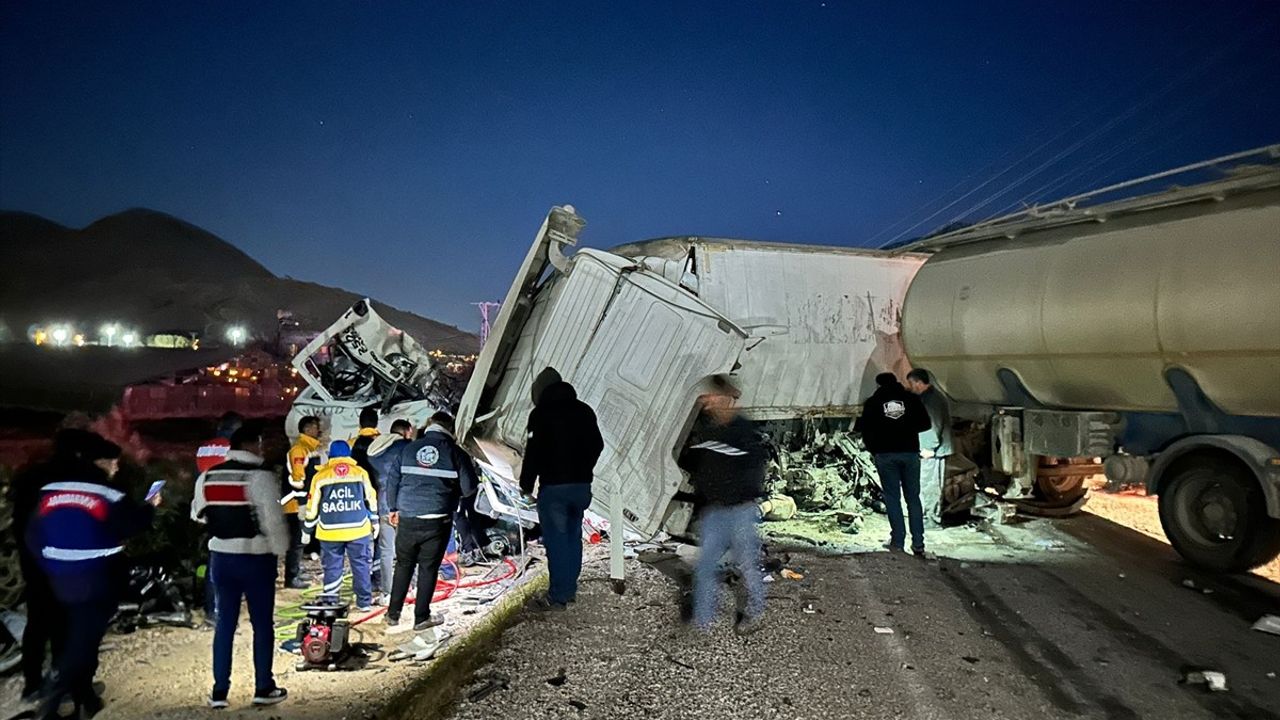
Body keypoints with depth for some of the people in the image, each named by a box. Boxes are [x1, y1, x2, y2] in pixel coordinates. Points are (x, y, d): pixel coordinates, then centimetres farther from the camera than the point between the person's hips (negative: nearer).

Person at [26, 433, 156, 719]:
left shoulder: (50, 489, 5)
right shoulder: (109, 494, -13)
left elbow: (34, 535, 6)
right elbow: (132, 526, -9)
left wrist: (51, 565, 14)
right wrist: (149, 507, 8)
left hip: (62, 577, 6)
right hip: (99, 578, -6)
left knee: (78, 634, 19)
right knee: (85, 639, -1)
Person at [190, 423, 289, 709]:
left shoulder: (207, 477, 4)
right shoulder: (260, 476, -15)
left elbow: (198, 513, 16)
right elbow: (273, 519, -18)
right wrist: (280, 549, -4)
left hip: (220, 555, 6)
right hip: (255, 557, -5)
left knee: (225, 622, 13)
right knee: (262, 623, 6)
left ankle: (219, 691, 15)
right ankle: (263, 688, 13)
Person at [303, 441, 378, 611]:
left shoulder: (321, 476, 2)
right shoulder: (360, 472, 3)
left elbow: (312, 506, 4)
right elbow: (371, 499, 8)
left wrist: (308, 529, 14)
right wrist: (374, 521, 18)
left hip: (330, 531, 0)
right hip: (358, 529, 0)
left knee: (332, 567, 8)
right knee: (361, 565, 9)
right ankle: (364, 602, 12)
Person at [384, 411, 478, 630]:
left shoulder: (409, 449, 4)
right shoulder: (455, 453, -4)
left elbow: (393, 479, 7)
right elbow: (469, 487, -4)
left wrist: (393, 508, 19)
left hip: (407, 520, 3)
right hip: (437, 522, -3)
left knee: (403, 565, 16)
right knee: (428, 568, 8)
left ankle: (393, 614, 22)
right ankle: (421, 617, 14)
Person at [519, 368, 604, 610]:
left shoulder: (541, 413, -8)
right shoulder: (584, 410, 9)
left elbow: (534, 452, -12)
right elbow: (597, 445, 15)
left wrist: (526, 483, -1)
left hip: (553, 486, -6)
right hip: (582, 485, 6)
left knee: (556, 540, -1)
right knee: (573, 536, 16)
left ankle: (558, 596, 2)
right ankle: (570, 589, 23)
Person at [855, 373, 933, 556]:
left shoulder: (873, 402, 5)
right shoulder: (911, 398, 7)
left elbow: (865, 429, 1)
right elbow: (925, 423, 5)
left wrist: (873, 451, 12)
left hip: (885, 454, -1)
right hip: (910, 452, 1)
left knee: (892, 497, 3)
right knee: (913, 497, 7)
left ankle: (897, 542, -1)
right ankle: (918, 543, 4)